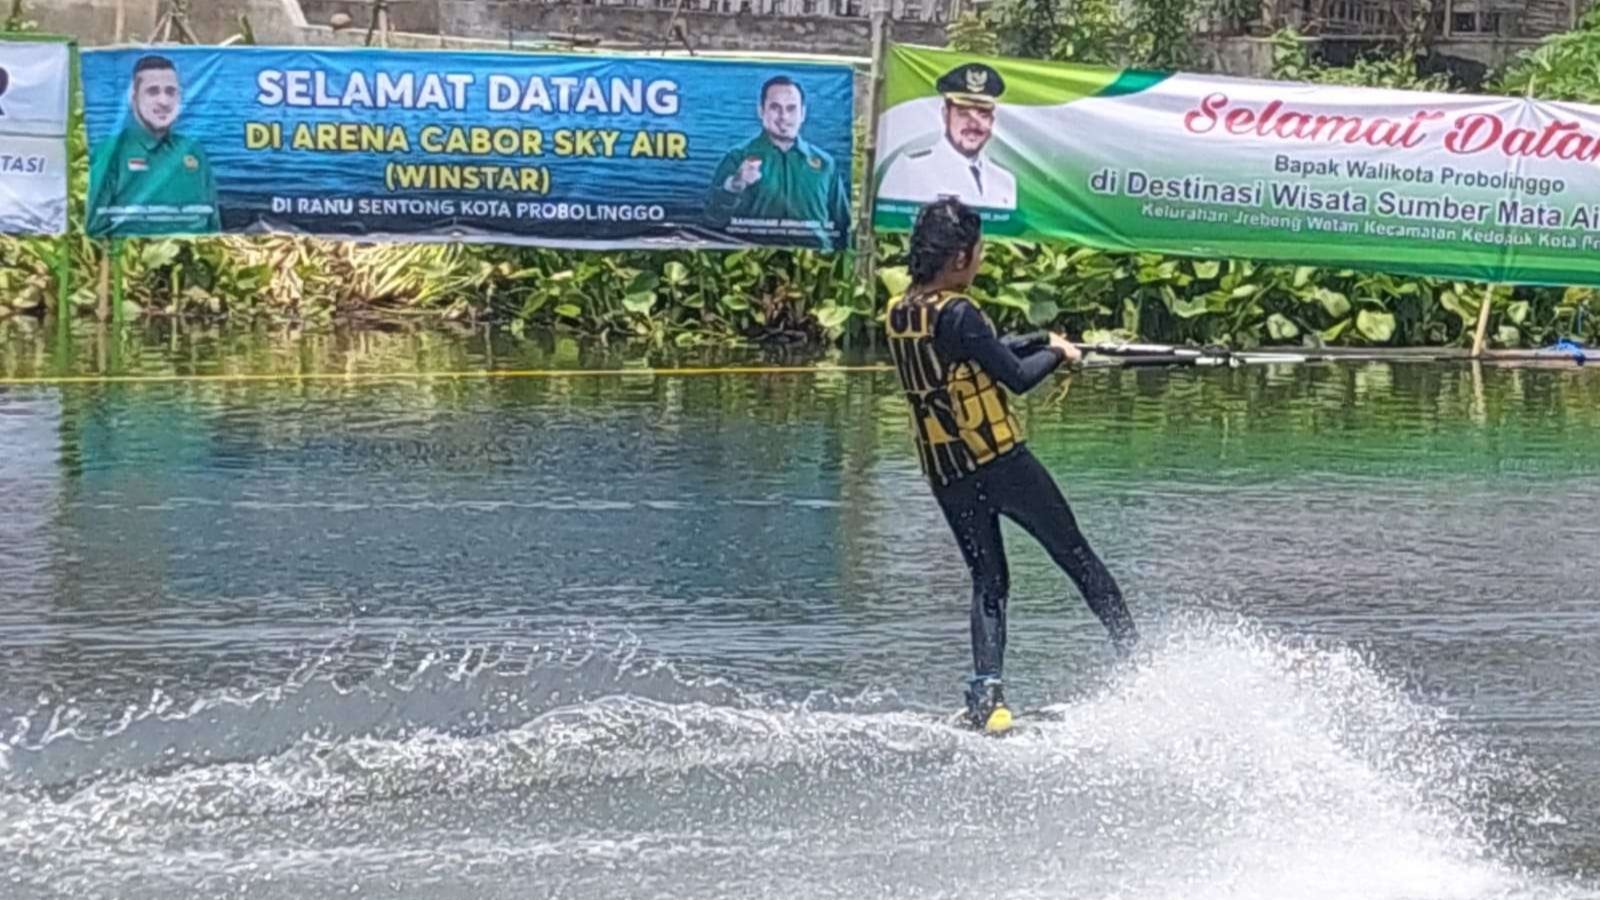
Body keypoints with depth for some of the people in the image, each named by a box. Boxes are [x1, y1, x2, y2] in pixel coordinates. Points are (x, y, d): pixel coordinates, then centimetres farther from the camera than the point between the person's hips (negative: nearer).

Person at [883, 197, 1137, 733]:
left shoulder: (898, 315, 7)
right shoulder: (956, 314, -19)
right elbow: (1018, 377, -18)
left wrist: (1041, 342, 19)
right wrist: (1057, 352, 1)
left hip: (943, 474, 7)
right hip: (998, 460, -7)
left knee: (987, 582, 12)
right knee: (1077, 557, 8)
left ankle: (987, 693, -4)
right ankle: (1136, 657, 11)